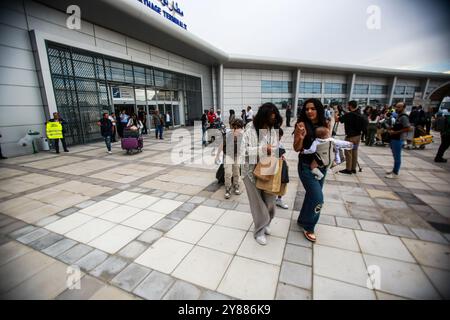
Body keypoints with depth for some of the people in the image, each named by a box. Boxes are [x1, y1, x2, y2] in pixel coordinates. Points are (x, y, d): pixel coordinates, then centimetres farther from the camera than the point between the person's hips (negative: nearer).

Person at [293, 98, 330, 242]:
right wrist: (301, 137, -29)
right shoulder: (302, 124, -13)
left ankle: (302, 219, 40)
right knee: (317, 199, -7)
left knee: (312, 195, 18)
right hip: (307, 166, -6)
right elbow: (296, 148, -13)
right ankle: (308, 226, 19)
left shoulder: (325, 124, 1)